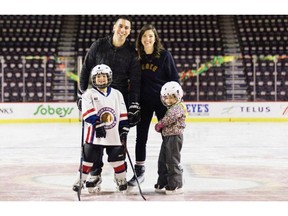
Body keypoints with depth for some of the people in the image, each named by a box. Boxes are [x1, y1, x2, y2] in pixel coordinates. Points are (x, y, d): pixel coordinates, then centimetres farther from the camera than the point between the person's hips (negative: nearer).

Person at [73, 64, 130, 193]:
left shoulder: (117, 94, 10)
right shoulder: (89, 94, -1)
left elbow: (123, 115, 11)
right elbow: (88, 112, -14)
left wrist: (124, 130, 6)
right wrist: (98, 124, -24)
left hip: (114, 134, 3)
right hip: (94, 135, -2)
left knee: (118, 157, 7)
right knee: (91, 159, 2)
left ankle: (121, 180, 23)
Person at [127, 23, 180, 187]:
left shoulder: (165, 55, -7)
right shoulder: (137, 57, 2)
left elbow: (174, 78, -5)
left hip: (162, 101, -3)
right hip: (143, 101, 3)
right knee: (141, 137, 7)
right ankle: (139, 171, 16)